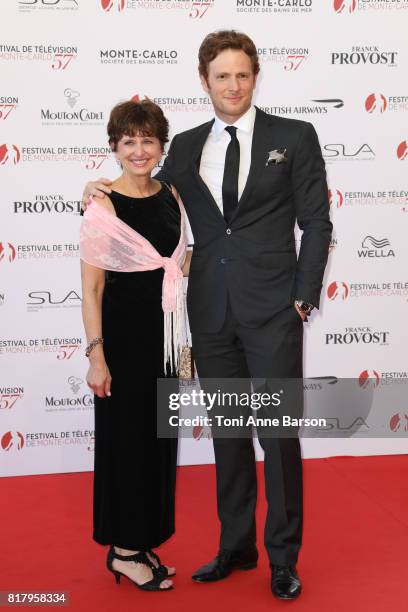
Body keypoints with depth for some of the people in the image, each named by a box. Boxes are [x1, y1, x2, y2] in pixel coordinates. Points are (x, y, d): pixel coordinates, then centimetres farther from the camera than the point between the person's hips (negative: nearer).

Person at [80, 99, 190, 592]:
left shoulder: (172, 196, 5)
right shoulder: (103, 207, -12)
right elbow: (91, 290, -13)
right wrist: (96, 356, -17)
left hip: (166, 336, 6)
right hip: (124, 338, -6)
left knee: (160, 440, 13)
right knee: (126, 440, 5)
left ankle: (144, 541, 29)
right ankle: (124, 549, 21)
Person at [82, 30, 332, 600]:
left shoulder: (294, 137, 1)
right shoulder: (185, 146, 10)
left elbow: (316, 222, 0)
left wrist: (303, 296, -6)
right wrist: (106, 194, -1)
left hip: (272, 310, -3)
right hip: (211, 311, 4)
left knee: (278, 431, 0)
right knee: (228, 432, 12)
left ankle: (283, 557, 16)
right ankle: (236, 546, 27)